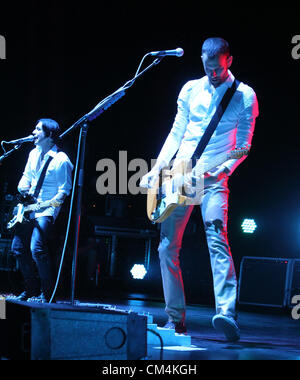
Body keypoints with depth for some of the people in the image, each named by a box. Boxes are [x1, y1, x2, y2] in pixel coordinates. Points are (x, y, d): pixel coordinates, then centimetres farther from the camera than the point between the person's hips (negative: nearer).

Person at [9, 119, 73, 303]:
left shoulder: (61, 160, -12)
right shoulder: (34, 153, 12)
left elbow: (64, 191, -13)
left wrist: (48, 204, -25)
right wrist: (23, 188, 3)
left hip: (47, 211, -8)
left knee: (37, 247, -24)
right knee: (18, 247, 6)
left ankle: (47, 293, -13)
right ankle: (32, 289, 20)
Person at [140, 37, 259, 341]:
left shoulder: (245, 96, 1)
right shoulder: (190, 90, 11)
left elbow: (244, 145, 0)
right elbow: (176, 134, 14)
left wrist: (225, 168, -18)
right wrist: (156, 169, 6)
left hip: (213, 179, -4)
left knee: (217, 238, -24)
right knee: (168, 246, 2)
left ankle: (226, 312, -33)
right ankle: (176, 318, 10)